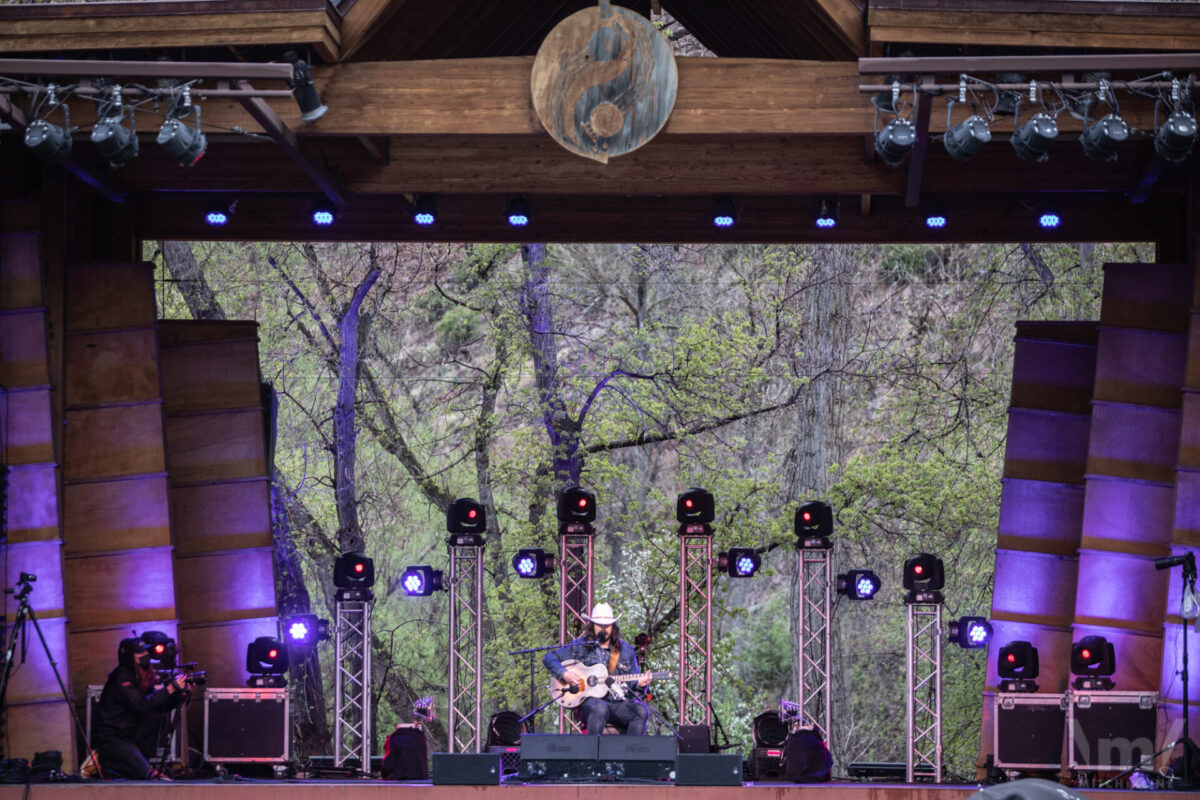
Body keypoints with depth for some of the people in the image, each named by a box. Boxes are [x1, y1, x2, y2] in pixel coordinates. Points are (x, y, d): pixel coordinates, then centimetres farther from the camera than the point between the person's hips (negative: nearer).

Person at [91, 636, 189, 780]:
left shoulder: (141, 677, 9)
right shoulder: (121, 678, -17)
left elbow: (161, 706, 7)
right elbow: (141, 705, -29)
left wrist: (180, 696, -13)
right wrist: (170, 688, -28)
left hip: (128, 735, 9)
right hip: (109, 740, -9)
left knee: (156, 714, -5)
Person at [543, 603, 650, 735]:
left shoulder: (626, 650, 18)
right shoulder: (580, 646, 11)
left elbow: (631, 682, 21)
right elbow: (549, 658, 13)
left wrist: (639, 684, -3)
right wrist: (564, 674, -5)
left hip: (618, 702, 3)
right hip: (590, 699, -3)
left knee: (641, 711, -28)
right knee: (600, 708, -39)